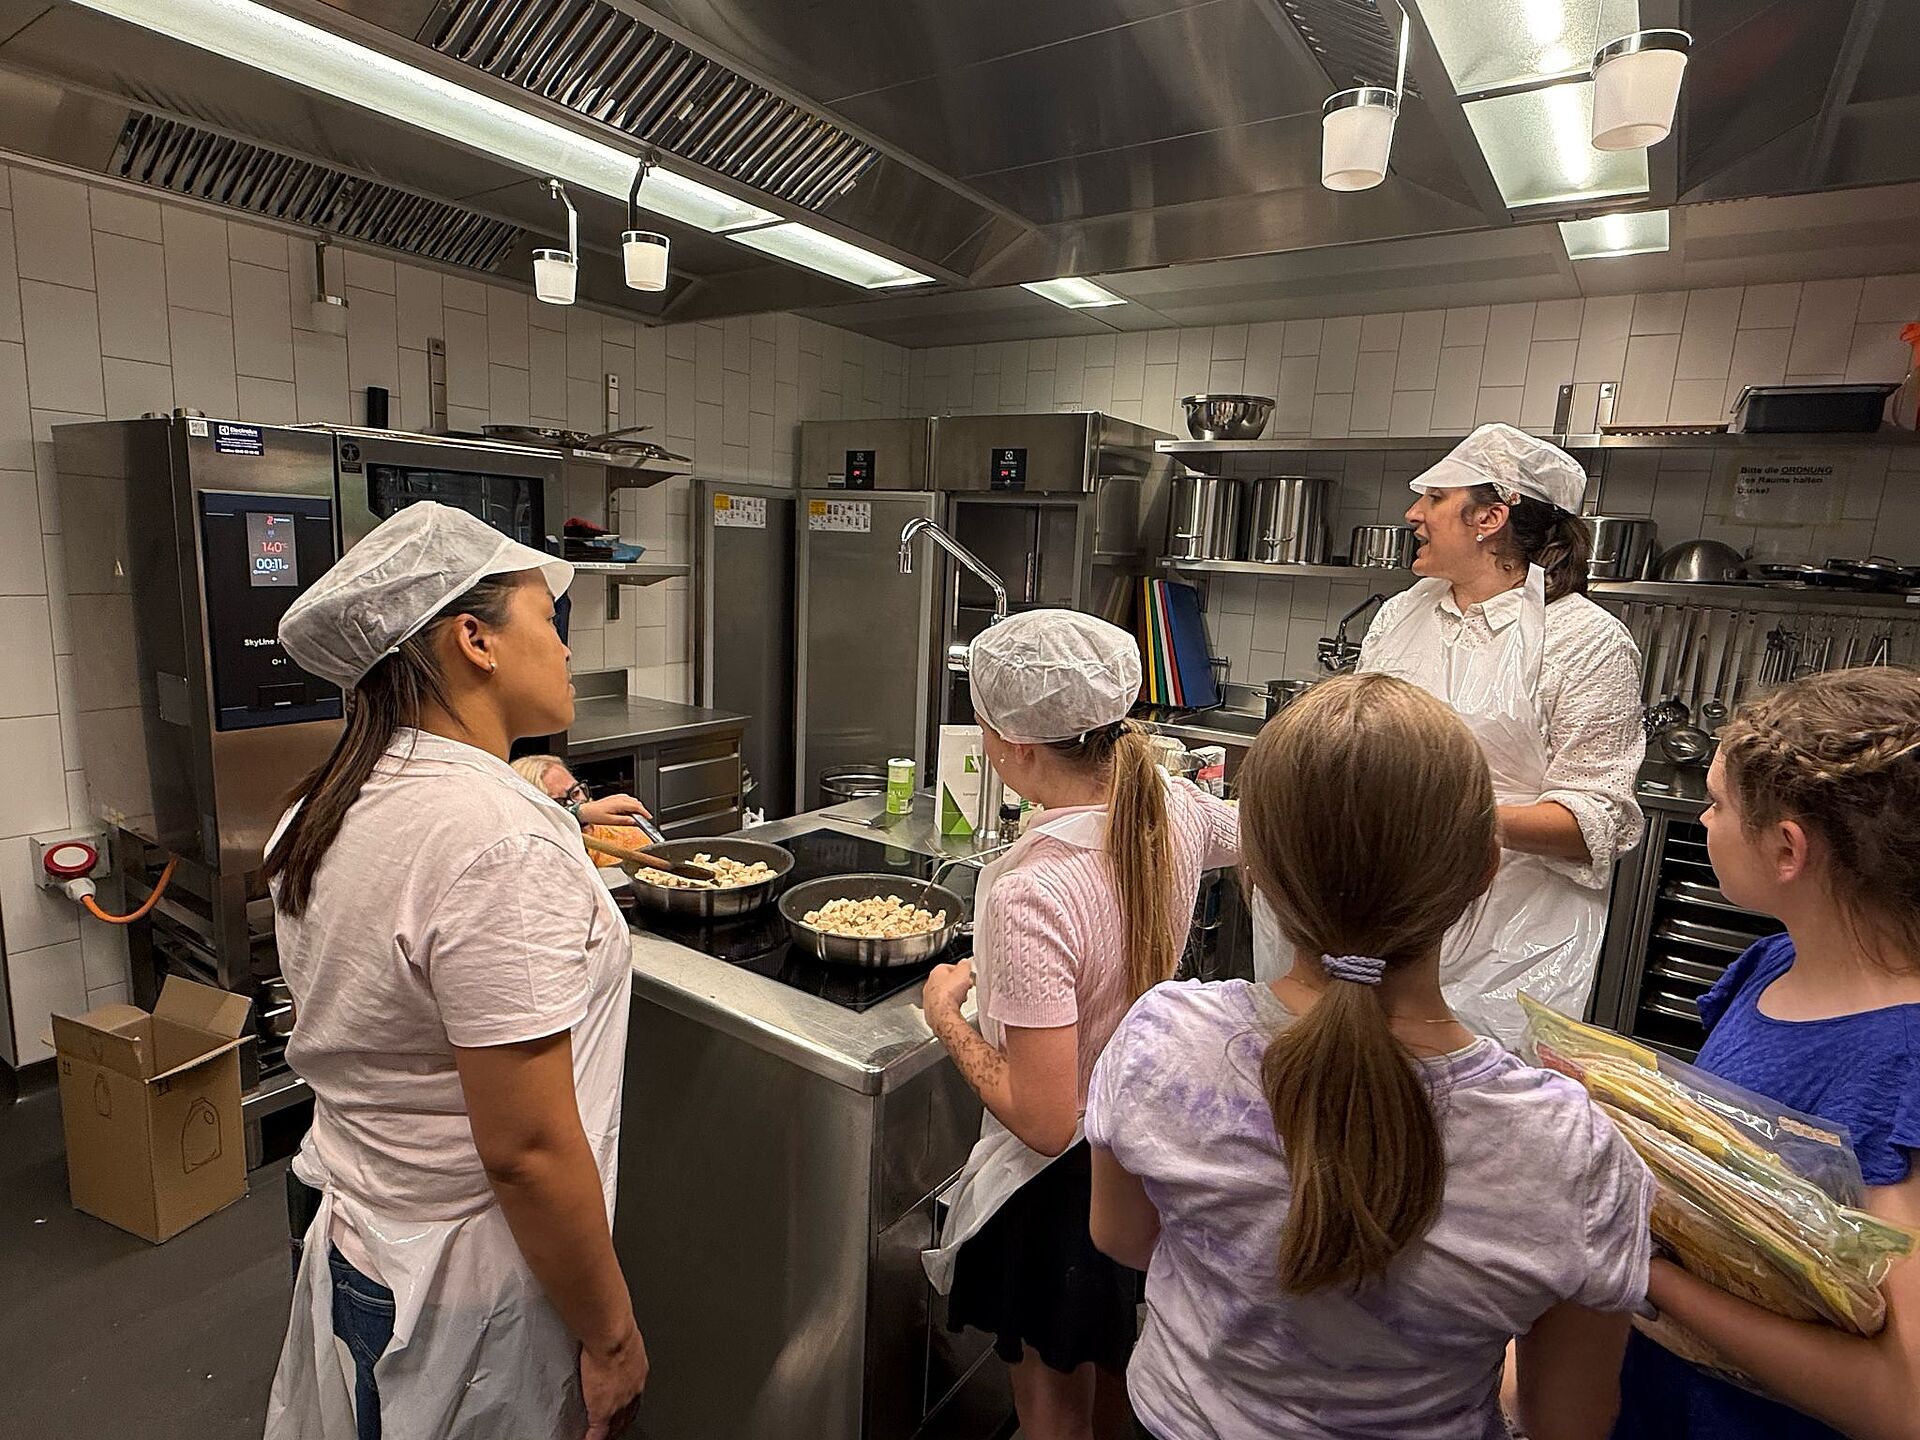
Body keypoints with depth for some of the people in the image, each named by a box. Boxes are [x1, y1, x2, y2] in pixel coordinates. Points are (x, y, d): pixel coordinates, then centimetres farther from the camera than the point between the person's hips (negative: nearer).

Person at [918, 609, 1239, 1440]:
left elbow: (1044, 1121, -30)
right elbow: (1256, 840, 11)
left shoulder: (1027, 895, -35)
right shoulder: (1176, 812, -15)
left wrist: (946, 1015, -16)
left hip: (1061, 1182, -6)